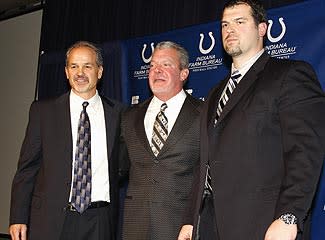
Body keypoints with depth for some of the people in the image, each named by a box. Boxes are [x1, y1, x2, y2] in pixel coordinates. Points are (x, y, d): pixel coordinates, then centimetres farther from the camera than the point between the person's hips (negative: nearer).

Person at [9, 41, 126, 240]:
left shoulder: (117, 112, 5)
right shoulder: (43, 110, 4)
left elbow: (121, 166, 12)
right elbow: (27, 168, 3)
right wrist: (18, 218, -3)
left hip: (99, 223, 1)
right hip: (50, 221, 0)